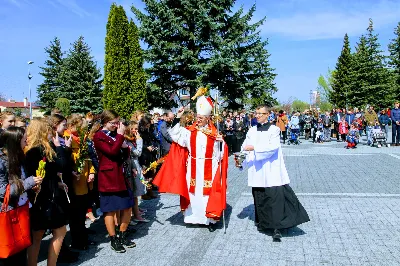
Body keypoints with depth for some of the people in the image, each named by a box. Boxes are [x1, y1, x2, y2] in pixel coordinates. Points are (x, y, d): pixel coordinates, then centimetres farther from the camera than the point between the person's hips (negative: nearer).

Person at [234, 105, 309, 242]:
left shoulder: (274, 129, 0)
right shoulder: (252, 131, 11)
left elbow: (273, 147, -16)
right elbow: (245, 148, 4)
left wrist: (254, 147, -22)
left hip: (271, 170, -3)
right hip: (257, 171, 4)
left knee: (275, 197, -9)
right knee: (259, 198, 7)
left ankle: (276, 228, -5)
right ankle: (262, 223, 23)